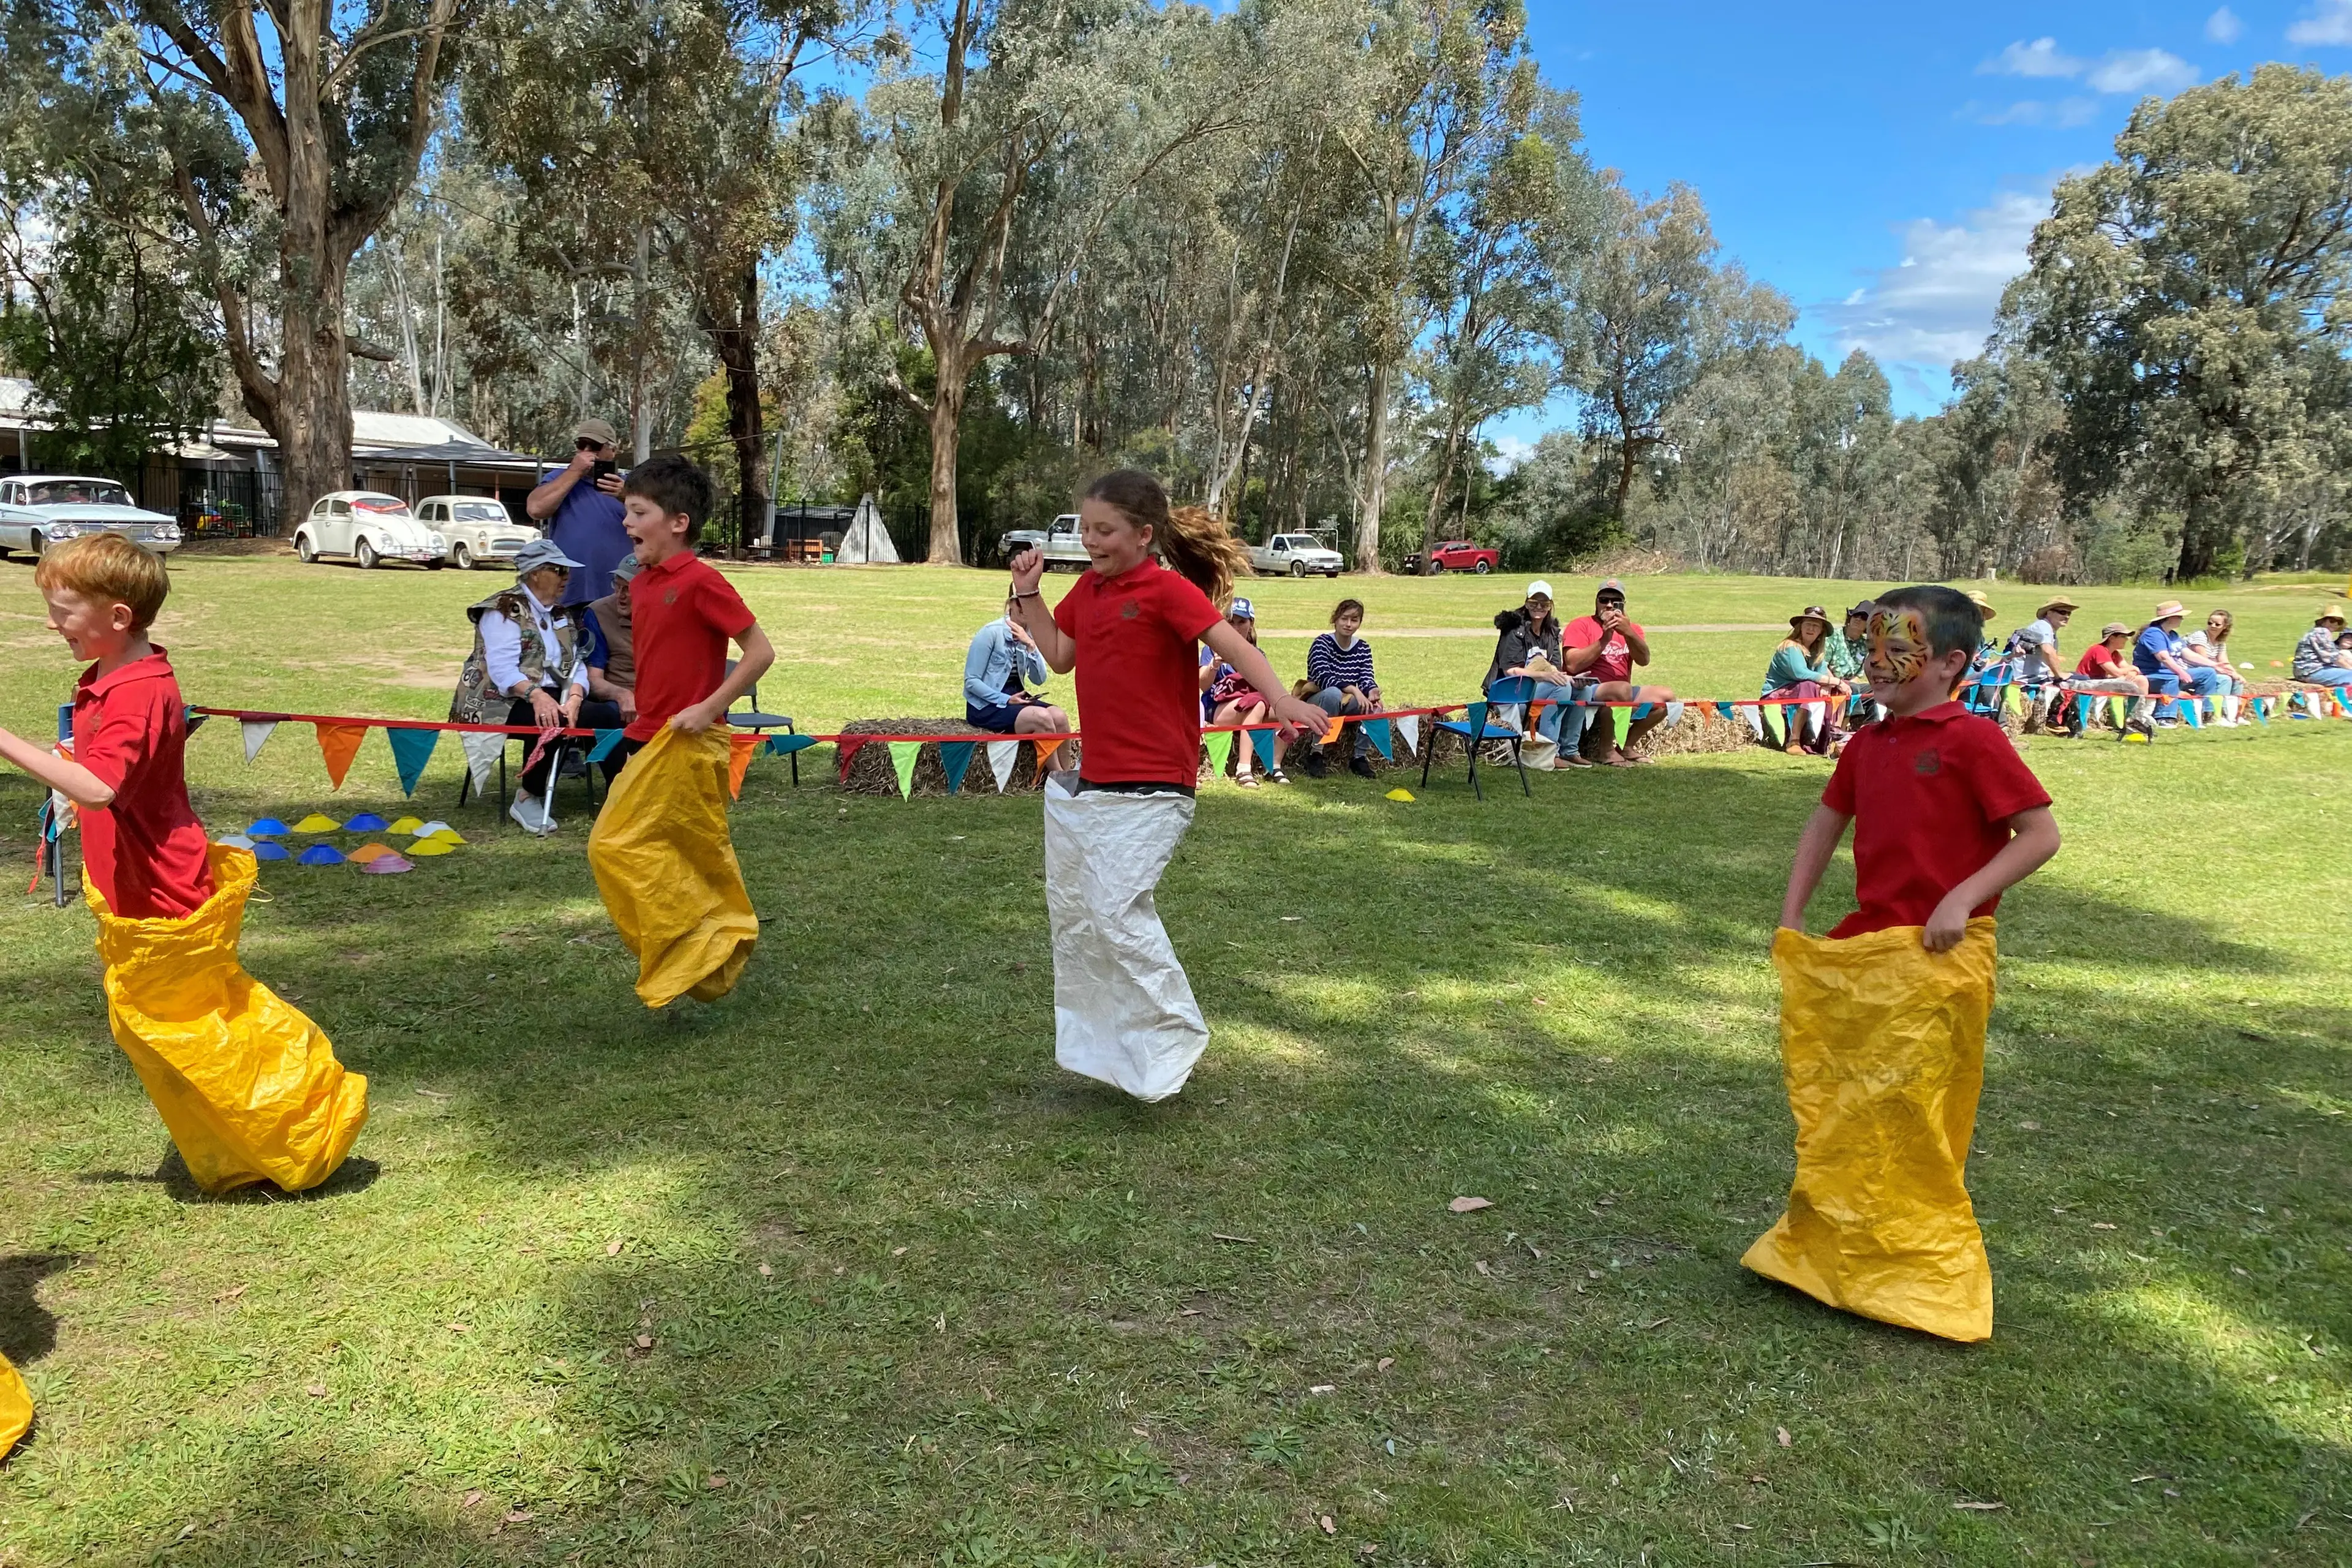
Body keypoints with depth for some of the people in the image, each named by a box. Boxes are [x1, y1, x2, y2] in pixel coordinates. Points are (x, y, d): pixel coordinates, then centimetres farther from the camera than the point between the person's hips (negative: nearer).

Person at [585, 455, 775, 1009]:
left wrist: (710, 707, -18)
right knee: (701, 854, 14)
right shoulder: (641, 583, 10)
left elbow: (760, 651, -16)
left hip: (688, 741, -8)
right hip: (652, 736, 8)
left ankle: (690, 949, -2)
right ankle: (730, 936, 25)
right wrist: (641, 719, 14)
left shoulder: (701, 580, -16)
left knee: (616, 842, -10)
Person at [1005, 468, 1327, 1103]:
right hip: (1090, 781, 9)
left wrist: (1281, 699, -37)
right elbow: (1059, 657, 20)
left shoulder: (1168, 589, -14)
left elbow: (1233, 645, -22)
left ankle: (1174, 1044, 0)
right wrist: (1028, 595, 10)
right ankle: (1100, 1043, 33)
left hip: (1151, 789, -9)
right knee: (1072, 910, 16)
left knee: (1116, 909, -18)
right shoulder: (1088, 587, 9)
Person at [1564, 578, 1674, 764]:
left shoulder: (1632, 628, 16)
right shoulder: (1580, 625, 0)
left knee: (1667, 695, -6)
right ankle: (1606, 750, -18)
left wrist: (1628, 633, -20)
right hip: (1586, 694, -7)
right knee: (1622, 689, -35)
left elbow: (1644, 660, -4)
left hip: (1623, 696, 7)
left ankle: (1626, 747, -1)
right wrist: (1605, 639, -16)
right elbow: (1573, 666, -16)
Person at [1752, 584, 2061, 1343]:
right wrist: (1790, 920, 13)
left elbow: (2041, 834, -13)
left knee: (1909, 1116, 1)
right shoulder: (1868, 744, 7)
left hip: (1936, 958, -7)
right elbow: (1826, 823, 19)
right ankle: (1832, 1245, 30)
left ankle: (1925, 1273, 18)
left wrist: (1965, 897, -22)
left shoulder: (1972, 740, -12)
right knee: (1838, 1109, 14)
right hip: (1859, 949, 7)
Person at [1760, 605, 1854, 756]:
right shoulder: (1791, 647, -17)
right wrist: (1836, 681, -29)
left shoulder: (1817, 650, 11)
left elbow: (1824, 671, -3)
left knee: (1840, 690, 1)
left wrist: (1827, 684, -27)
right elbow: (1801, 674, -31)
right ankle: (1793, 742, -36)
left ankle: (1834, 737, -4)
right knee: (1808, 688, -36)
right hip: (1776, 696, -9)